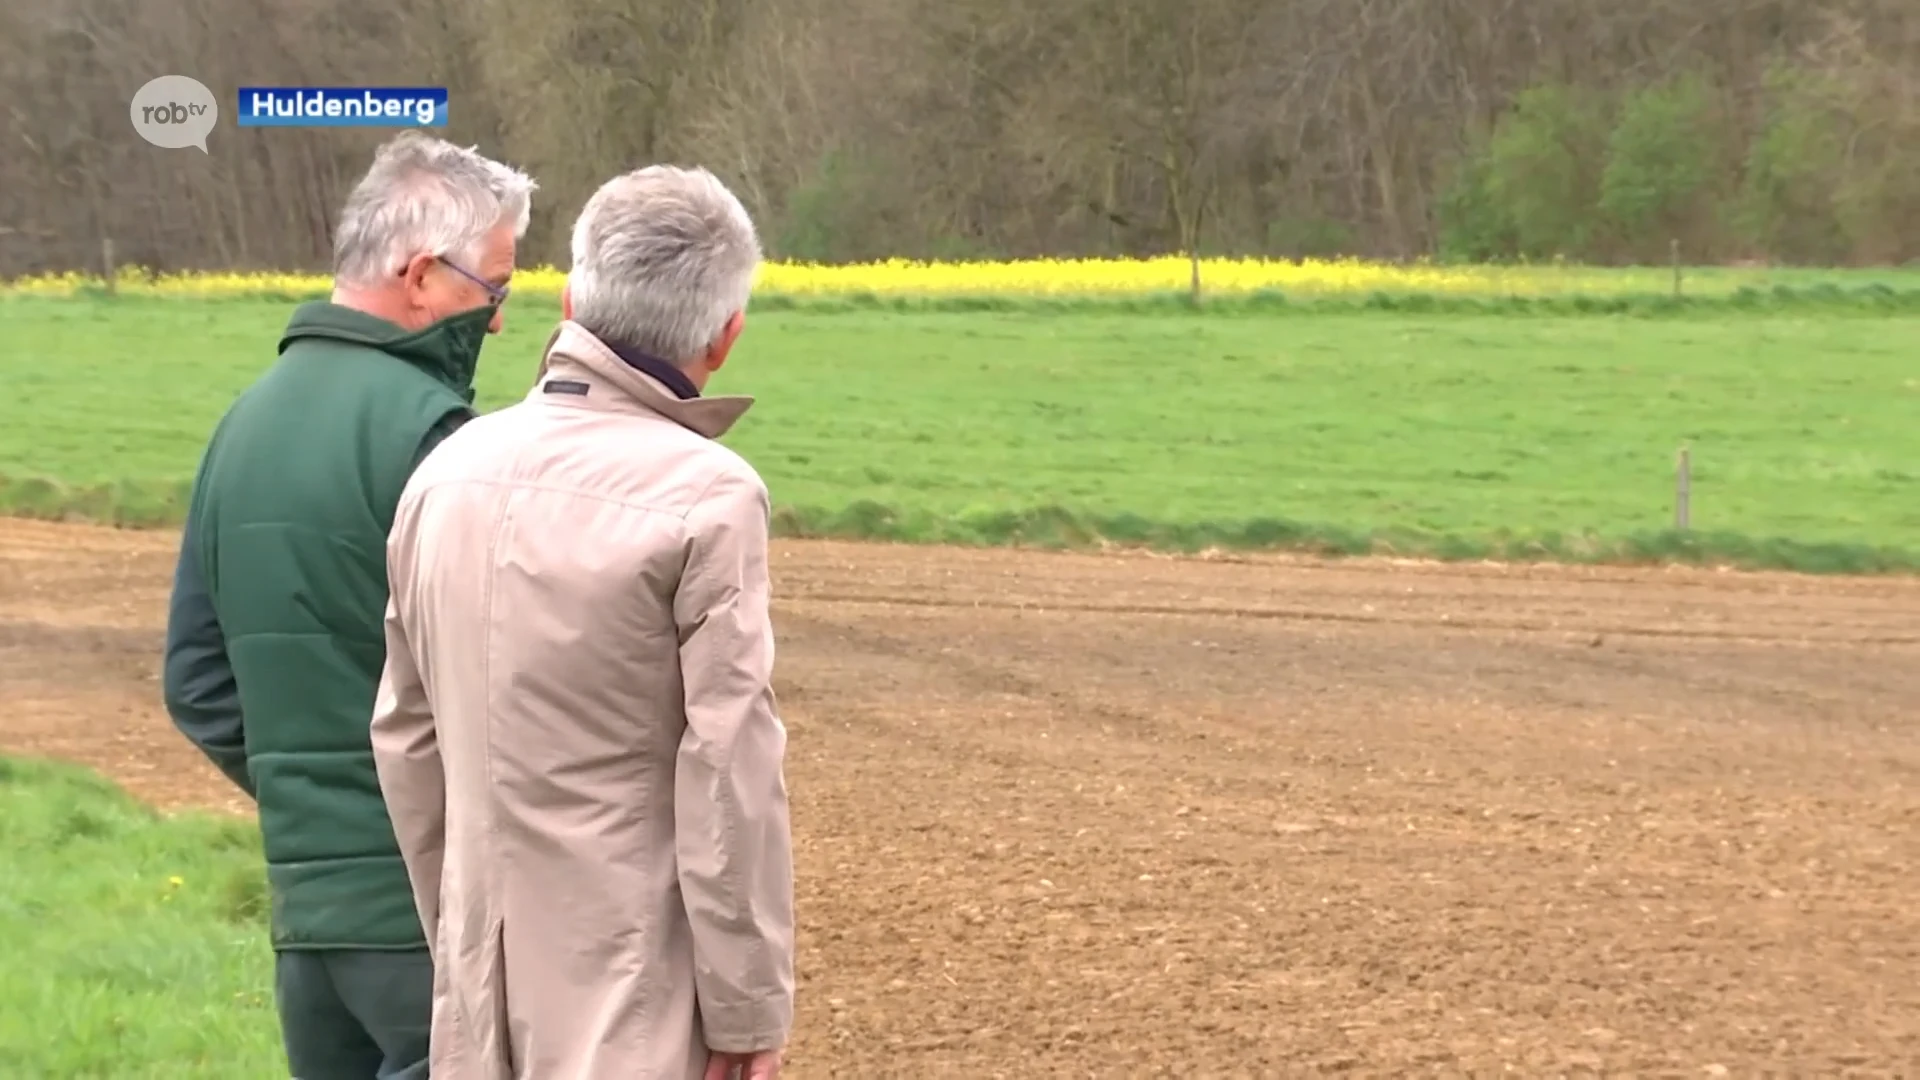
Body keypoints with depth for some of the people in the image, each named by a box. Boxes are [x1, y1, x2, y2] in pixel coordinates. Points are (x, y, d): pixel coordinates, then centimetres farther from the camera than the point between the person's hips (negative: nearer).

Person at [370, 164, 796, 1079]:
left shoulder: (451, 472, 5)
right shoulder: (706, 496, -14)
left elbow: (406, 737, 12)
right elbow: (730, 771, -15)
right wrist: (750, 1004, -8)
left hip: (486, 975, 6)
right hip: (634, 987, -6)